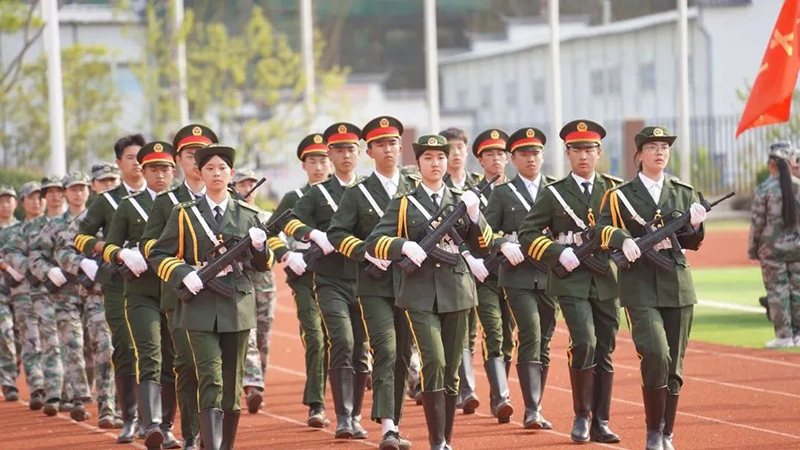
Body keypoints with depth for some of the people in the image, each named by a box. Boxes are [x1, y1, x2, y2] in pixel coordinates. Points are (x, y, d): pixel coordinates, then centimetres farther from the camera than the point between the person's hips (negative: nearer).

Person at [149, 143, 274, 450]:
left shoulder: (247, 215, 10)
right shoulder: (185, 214, 6)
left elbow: (262, 265, 14)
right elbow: (158, 255, 5)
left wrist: (259, 246, -8)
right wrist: (184, 274, -12)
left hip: (237, 307, 2)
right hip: (201, 307, -2)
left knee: (232, 382, 6)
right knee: (211, 379, -13)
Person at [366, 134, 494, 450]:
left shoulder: (461, 201, 12)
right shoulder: (404, 204, 6)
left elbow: (484, 248, 9)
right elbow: (374, 243, -1)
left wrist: (474, 215, -7)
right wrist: (404, 246, -19)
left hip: (456, 293, 3)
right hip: (420, 295, -3)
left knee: (451, 371, 6)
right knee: (433, 362, -17)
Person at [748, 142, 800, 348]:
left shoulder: (763, 190, -9)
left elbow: (757, 222, -6)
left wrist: (752, 249, 3)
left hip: (772, 248, -3)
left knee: (777, 290, 1)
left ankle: (783, 336, 1)